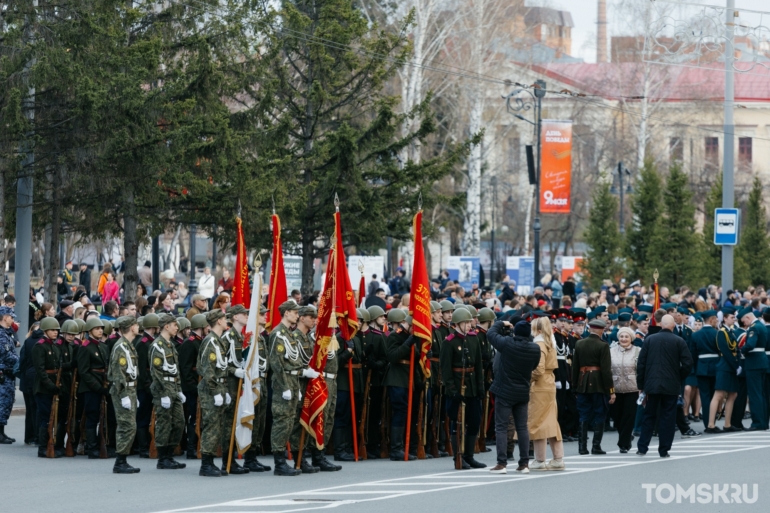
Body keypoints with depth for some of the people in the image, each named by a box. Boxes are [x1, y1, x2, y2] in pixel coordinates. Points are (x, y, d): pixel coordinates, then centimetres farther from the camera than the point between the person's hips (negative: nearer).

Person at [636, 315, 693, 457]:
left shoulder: (649, 339, 1)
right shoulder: (679, 341, -4)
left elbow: (641, 363, 0)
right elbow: (687, 362, -8)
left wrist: (641, 384, 7)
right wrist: (680, 379, 7)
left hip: (652, 384, 2)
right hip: (671, 385, -2)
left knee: (649, 416, 11)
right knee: (668, 417, 5)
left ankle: (642, 447, 9)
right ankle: (664, 450, 5)